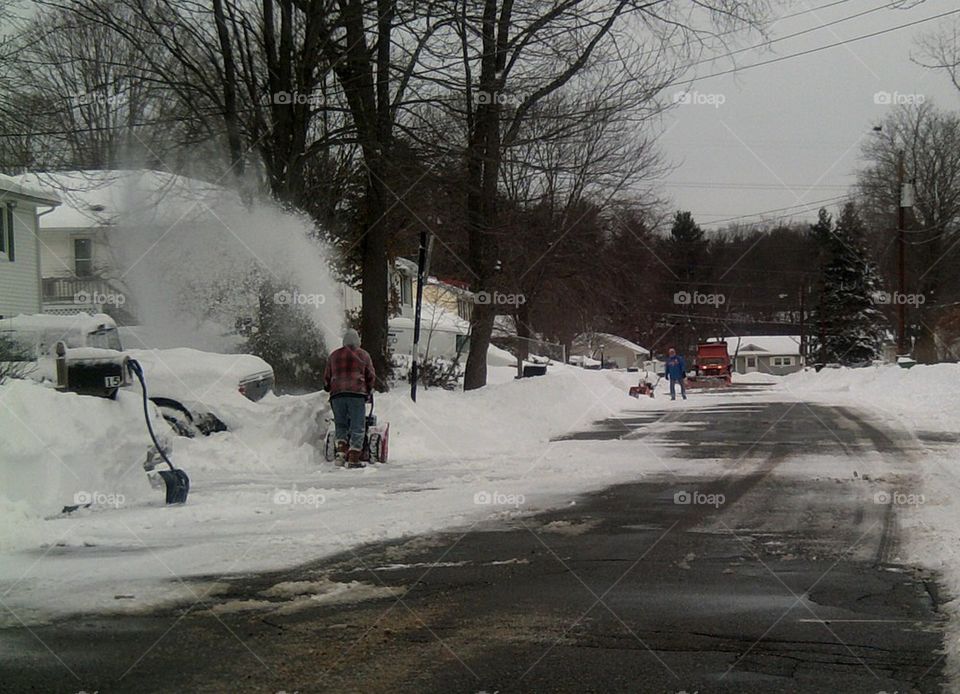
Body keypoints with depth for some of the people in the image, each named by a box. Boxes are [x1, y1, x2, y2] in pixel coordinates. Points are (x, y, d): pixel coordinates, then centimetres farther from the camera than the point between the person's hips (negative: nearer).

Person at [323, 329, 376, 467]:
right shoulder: (363, 355, 9)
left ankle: (341, 453, -3)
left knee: (340, 426, 14)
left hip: (337, 394, 3)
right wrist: (368, 391, 25)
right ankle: (353, 459, -7)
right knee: (357, 428, -1)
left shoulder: (333, 355, 16)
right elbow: (371, 376, 10)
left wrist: (329, 388, 37)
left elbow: (326, 377, 20)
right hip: (357, 393, -3)